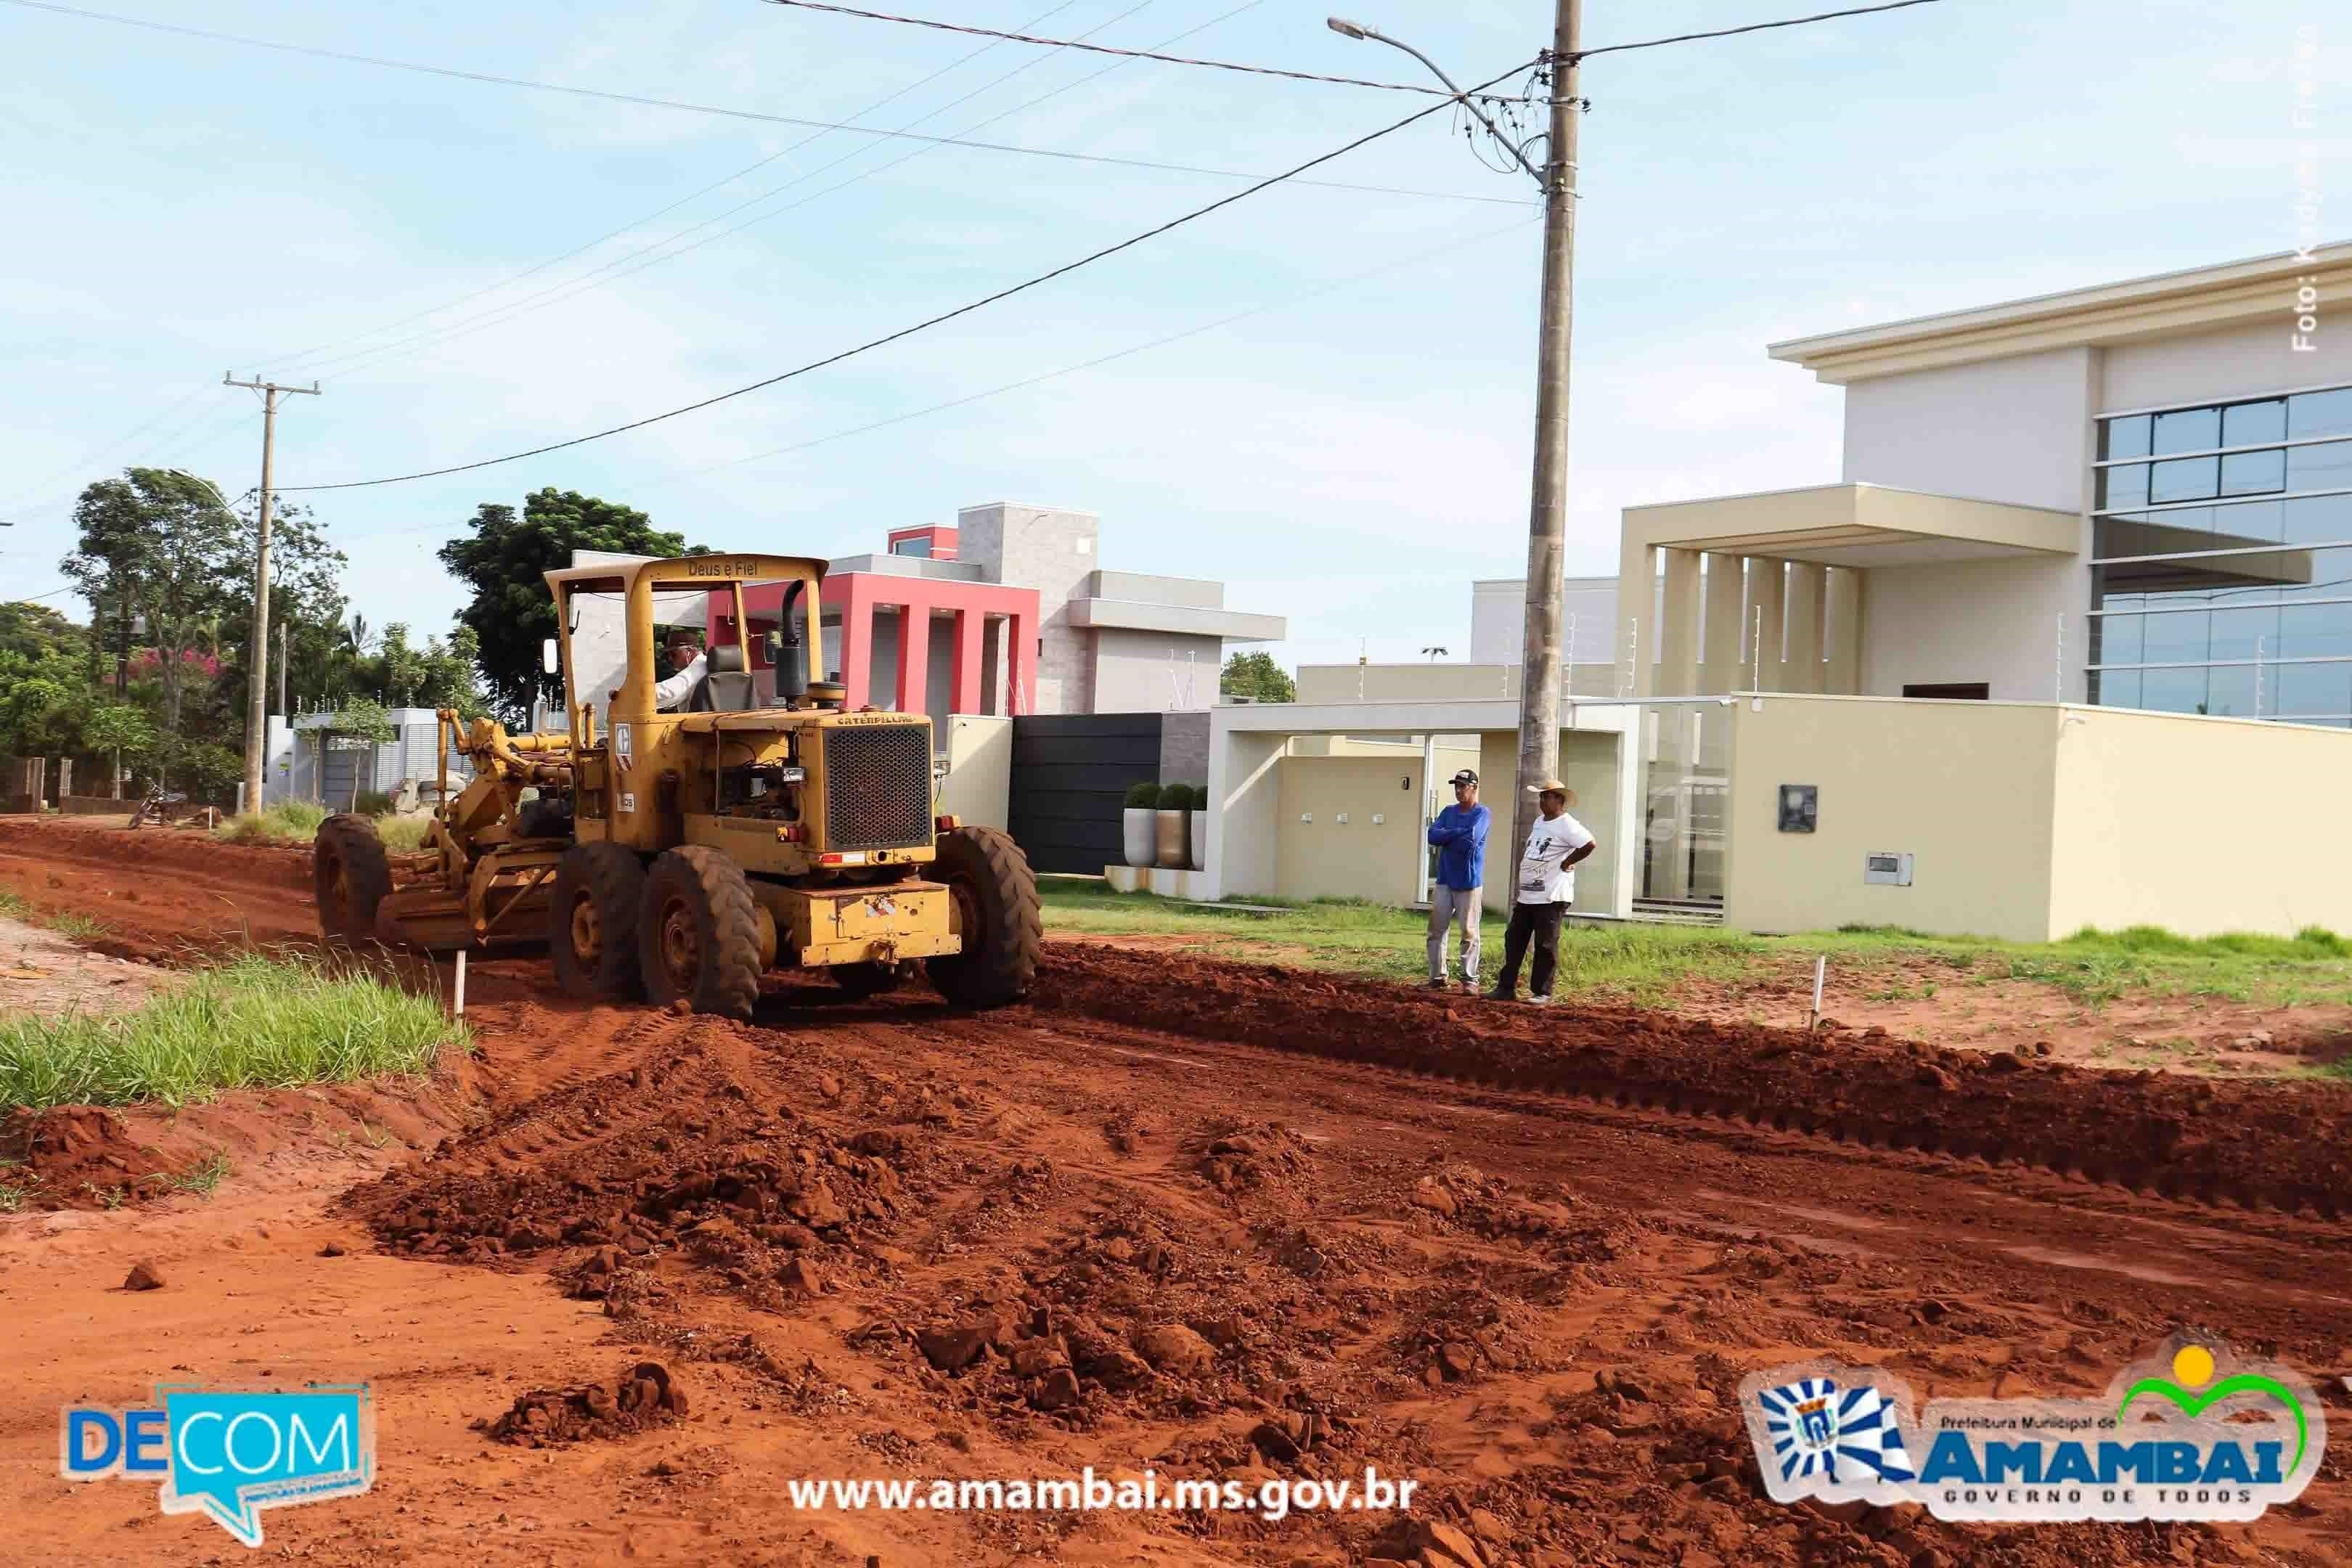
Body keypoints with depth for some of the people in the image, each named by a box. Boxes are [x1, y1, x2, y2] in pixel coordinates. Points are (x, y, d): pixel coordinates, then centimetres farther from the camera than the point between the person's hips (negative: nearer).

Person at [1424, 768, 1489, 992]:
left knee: (1469, 932, -3)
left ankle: (1470, 980, 2)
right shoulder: (1449, 812, 14)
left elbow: (1471, 840, -19)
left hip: (1468, 882, -6)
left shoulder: (1482, 814, -4)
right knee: (1436, 930, 4)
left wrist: (1447, 838, -5)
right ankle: (1437, 978, 10)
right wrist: (1459, 832, -10)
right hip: (1444, 880, 6)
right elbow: (1433, 836, 0)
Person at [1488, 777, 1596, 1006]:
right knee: (1514, 940, 9)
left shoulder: (1566, 825, -12)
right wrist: (1517, 885, 19)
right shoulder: (1539, 822, 16)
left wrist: (1566, 863, -15)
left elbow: (1589, 845, -24)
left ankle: (1542, 993, 3)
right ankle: (1506, 987, 15)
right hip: (1526, 895, 9)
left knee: (1546, 945, -3)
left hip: (1551, 898, -9)